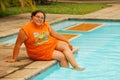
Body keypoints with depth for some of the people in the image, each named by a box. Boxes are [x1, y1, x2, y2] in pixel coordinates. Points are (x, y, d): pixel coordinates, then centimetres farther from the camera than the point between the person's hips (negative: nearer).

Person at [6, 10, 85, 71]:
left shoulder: (46, 25, -3)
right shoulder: (25, 30, -20)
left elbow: (56, 35, 7)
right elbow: (18, 44, -15)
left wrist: (68, 42, 7)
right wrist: (14, 59, -13)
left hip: (51, 44, 6)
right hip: (40, 52, -6)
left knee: (65, 46, -14)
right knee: (62, 56, -15)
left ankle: (75, 66, -17)